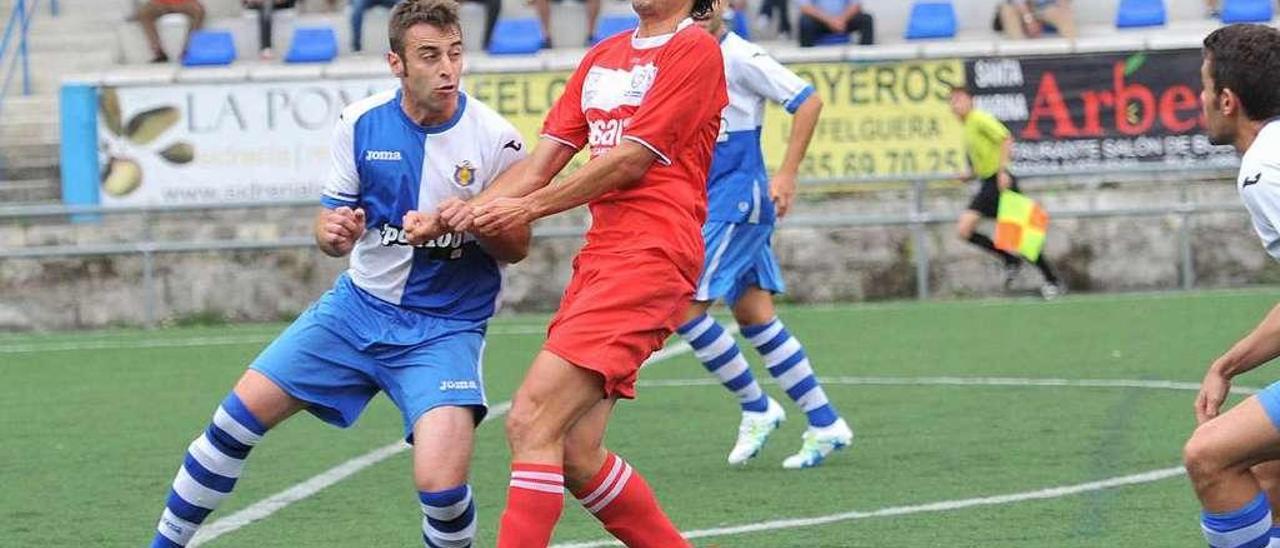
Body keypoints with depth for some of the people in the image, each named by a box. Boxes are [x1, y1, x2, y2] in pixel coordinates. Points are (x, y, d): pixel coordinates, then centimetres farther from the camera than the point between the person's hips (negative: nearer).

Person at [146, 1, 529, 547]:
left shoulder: (495, 139, -13)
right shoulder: (361, 123, -5)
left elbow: (517, 245, -4)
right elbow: (330, 226, 5)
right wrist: (334, 232, -20)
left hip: (443, 330, -4)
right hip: (357, 306, 4)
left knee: (441, 483, -24)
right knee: (239, 414, -1)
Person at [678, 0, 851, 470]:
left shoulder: (740, 57, -12)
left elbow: (808, 101, -12)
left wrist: (787, 175, -15)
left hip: (738, 201, -8)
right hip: (710, 202, 8)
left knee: (683, 304, -13)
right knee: (755, 316, 8)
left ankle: (756, 408, -1)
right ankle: (825, 424, 13)